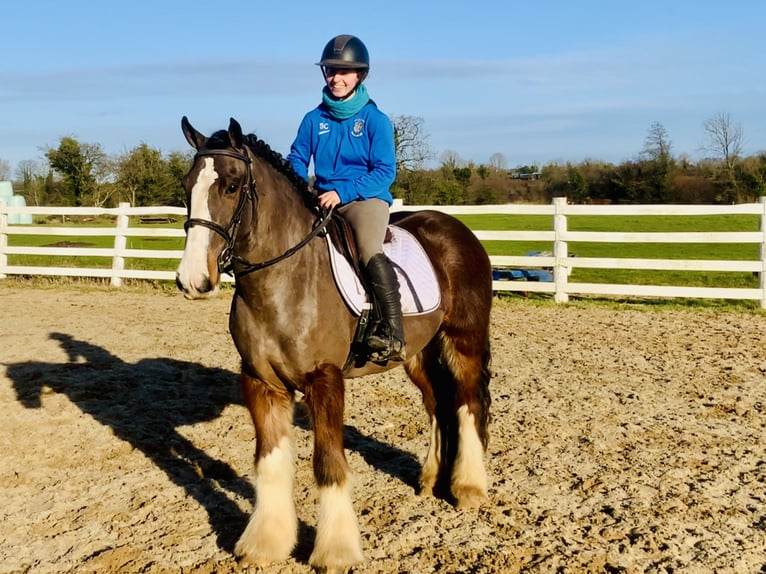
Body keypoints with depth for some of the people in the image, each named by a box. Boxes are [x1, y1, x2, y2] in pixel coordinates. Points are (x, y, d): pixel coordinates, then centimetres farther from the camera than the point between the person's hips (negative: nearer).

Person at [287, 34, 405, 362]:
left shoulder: (375, 120, -4)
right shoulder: (314, 120, 8)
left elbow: (385, 172, -10)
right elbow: (297, 160, 14)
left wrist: (342, 192, -20)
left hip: (366, 198, -5)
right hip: (323, 200, 6)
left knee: (370, 252, -32)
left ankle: (392, 334, -32)